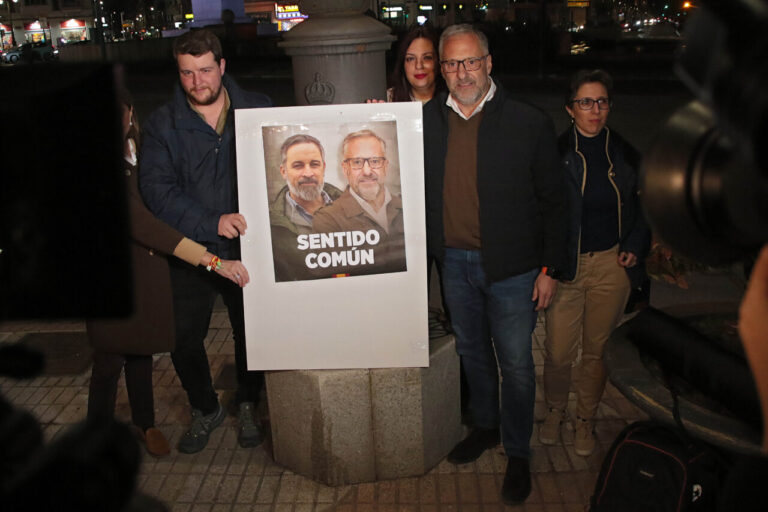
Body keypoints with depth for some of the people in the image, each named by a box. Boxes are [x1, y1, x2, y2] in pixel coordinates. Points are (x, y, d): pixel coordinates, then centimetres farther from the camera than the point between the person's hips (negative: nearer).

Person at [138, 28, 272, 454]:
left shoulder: (258, 109, 1)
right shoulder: (163, 124, -2)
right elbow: (156, 188, -12)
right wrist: (212, 222, -24)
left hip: (249, 247, 0)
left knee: (251, 333, 11)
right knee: (183, 341, 7)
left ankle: (247, 405, 37)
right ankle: (205, 409, 33)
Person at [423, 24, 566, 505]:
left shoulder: (530, 123, -10)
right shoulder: (427, 119, -1)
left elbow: (554, 202, -5)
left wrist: (549, 269, -7)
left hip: (511, 266, -3)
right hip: (454, 262, 4)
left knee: (516, 364, 7)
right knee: (472, 351, 21)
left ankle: (518, 454, 28)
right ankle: (484, 426, 44)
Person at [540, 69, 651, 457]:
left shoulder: (624, 154, 5)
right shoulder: (555, 153, -4)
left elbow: (644, 207, 16)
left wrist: (635, 247, 3)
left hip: (612, 265, 2)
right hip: (566, 265, -2)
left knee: (595, 350, 10)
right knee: (558, 352, 0)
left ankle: (585, 420, 31)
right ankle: (555, 411, 29)